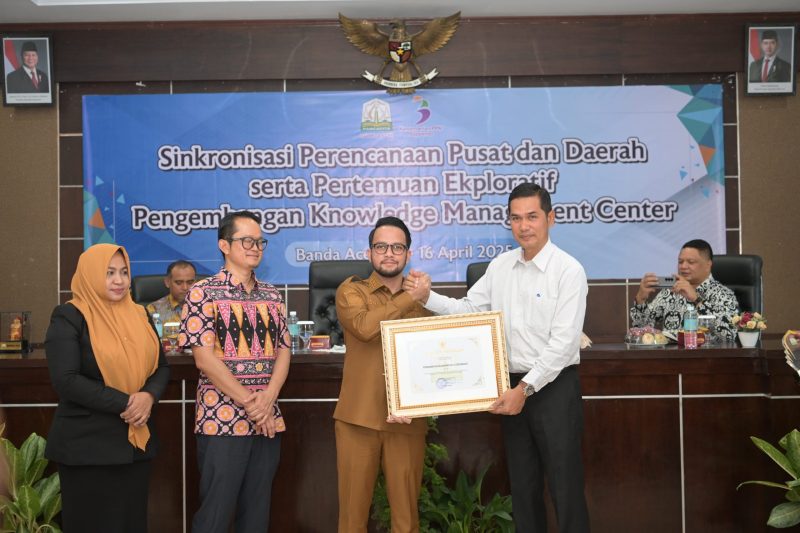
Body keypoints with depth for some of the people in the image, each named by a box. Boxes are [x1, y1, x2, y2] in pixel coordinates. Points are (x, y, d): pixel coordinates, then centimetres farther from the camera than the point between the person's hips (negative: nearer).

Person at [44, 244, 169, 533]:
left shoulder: (138, 315, 10)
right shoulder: (69, 317, -8)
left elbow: (161, 366, 10)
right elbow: (66, 381, -17)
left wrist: (149, 396, -12)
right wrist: (124, 403, -19)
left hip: (137, 440, 6)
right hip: (88, 445, -5)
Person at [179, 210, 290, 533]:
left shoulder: (272, 296, 11)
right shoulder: (203, 293, -5)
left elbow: (283, 351, 8)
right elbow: (204, 358, -11)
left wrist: (267, 400, -9)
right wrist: (249, 403, -13)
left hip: (268, 421, 5)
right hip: (221, 421, -5)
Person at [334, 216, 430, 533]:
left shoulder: (423, 298, 10)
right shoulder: (351, 291, 4)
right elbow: (364, 327, -18)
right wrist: (410, 297, -11)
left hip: (406, 420, 2)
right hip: (358, 417, -1)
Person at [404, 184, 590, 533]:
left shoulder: (568, 270, -12)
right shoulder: (500, 265, 6)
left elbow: (563, 343, -16)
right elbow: (468, 310, 10)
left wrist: (525, 389, -18)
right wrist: (427, 298, -5)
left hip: (554, 387, -5)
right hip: (514, 387, 6)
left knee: (564, 486, 1)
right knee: (522, 484, 15)